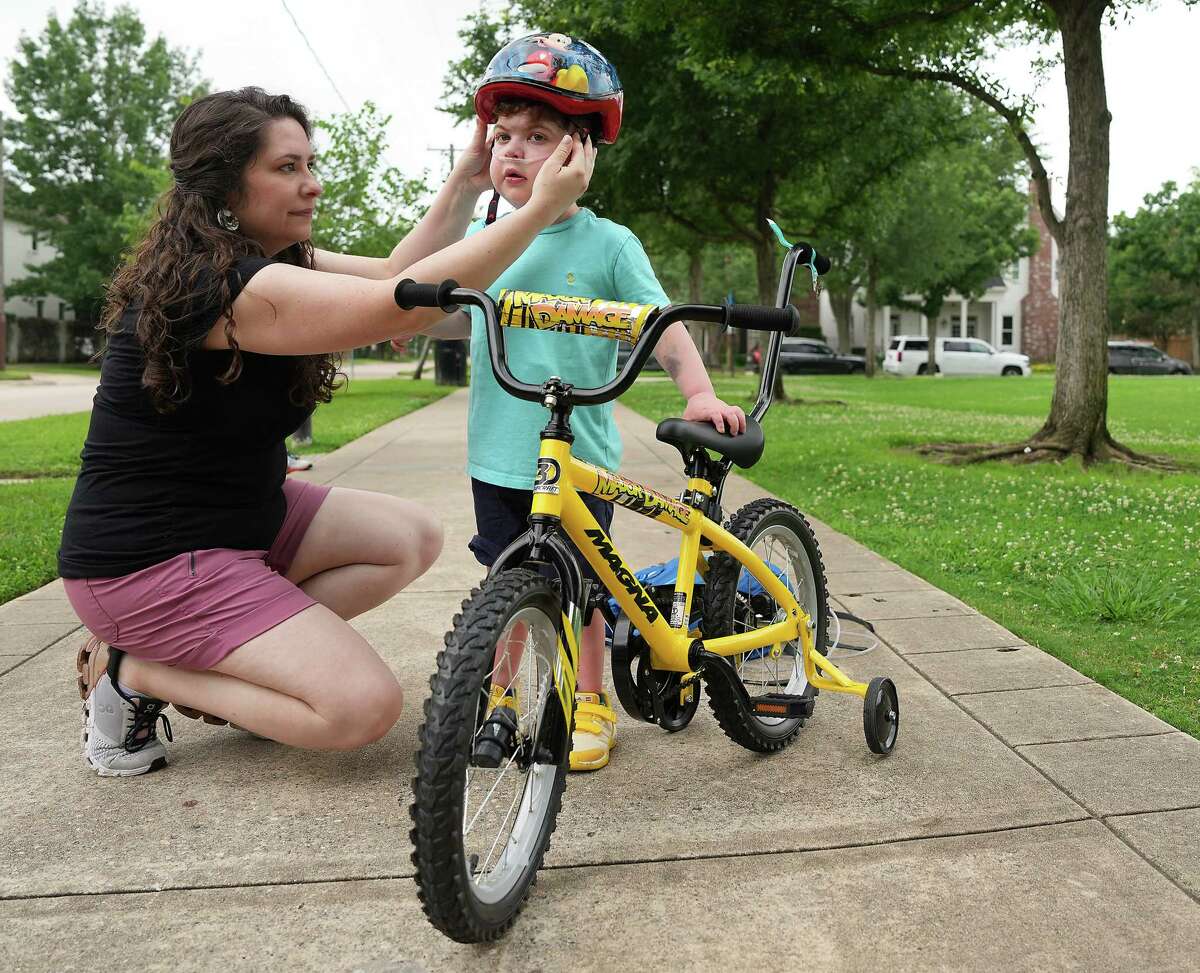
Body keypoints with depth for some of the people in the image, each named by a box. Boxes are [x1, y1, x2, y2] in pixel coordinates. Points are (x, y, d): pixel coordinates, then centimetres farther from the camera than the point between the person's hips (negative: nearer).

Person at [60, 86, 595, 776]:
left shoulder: (271, 259, 5)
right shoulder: (226, 286, -27)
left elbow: (392, 273, 4)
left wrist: (467, 184, -3)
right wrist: (542, 208, -28)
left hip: (239, 513, 10)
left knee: (415, 539, 5)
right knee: (366, 706, -18)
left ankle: (214, 657, 7)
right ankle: (135, 672, -1)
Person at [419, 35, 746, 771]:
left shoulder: (608, 243, -6)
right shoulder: (482, 237, 5)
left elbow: (664, 327, -7)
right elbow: (457, 319, 17)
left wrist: (700, 392, -21)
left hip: (579, 458, -3)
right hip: (497, 455, 4)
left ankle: (593, 704, 26)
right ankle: (499, 695, 33)